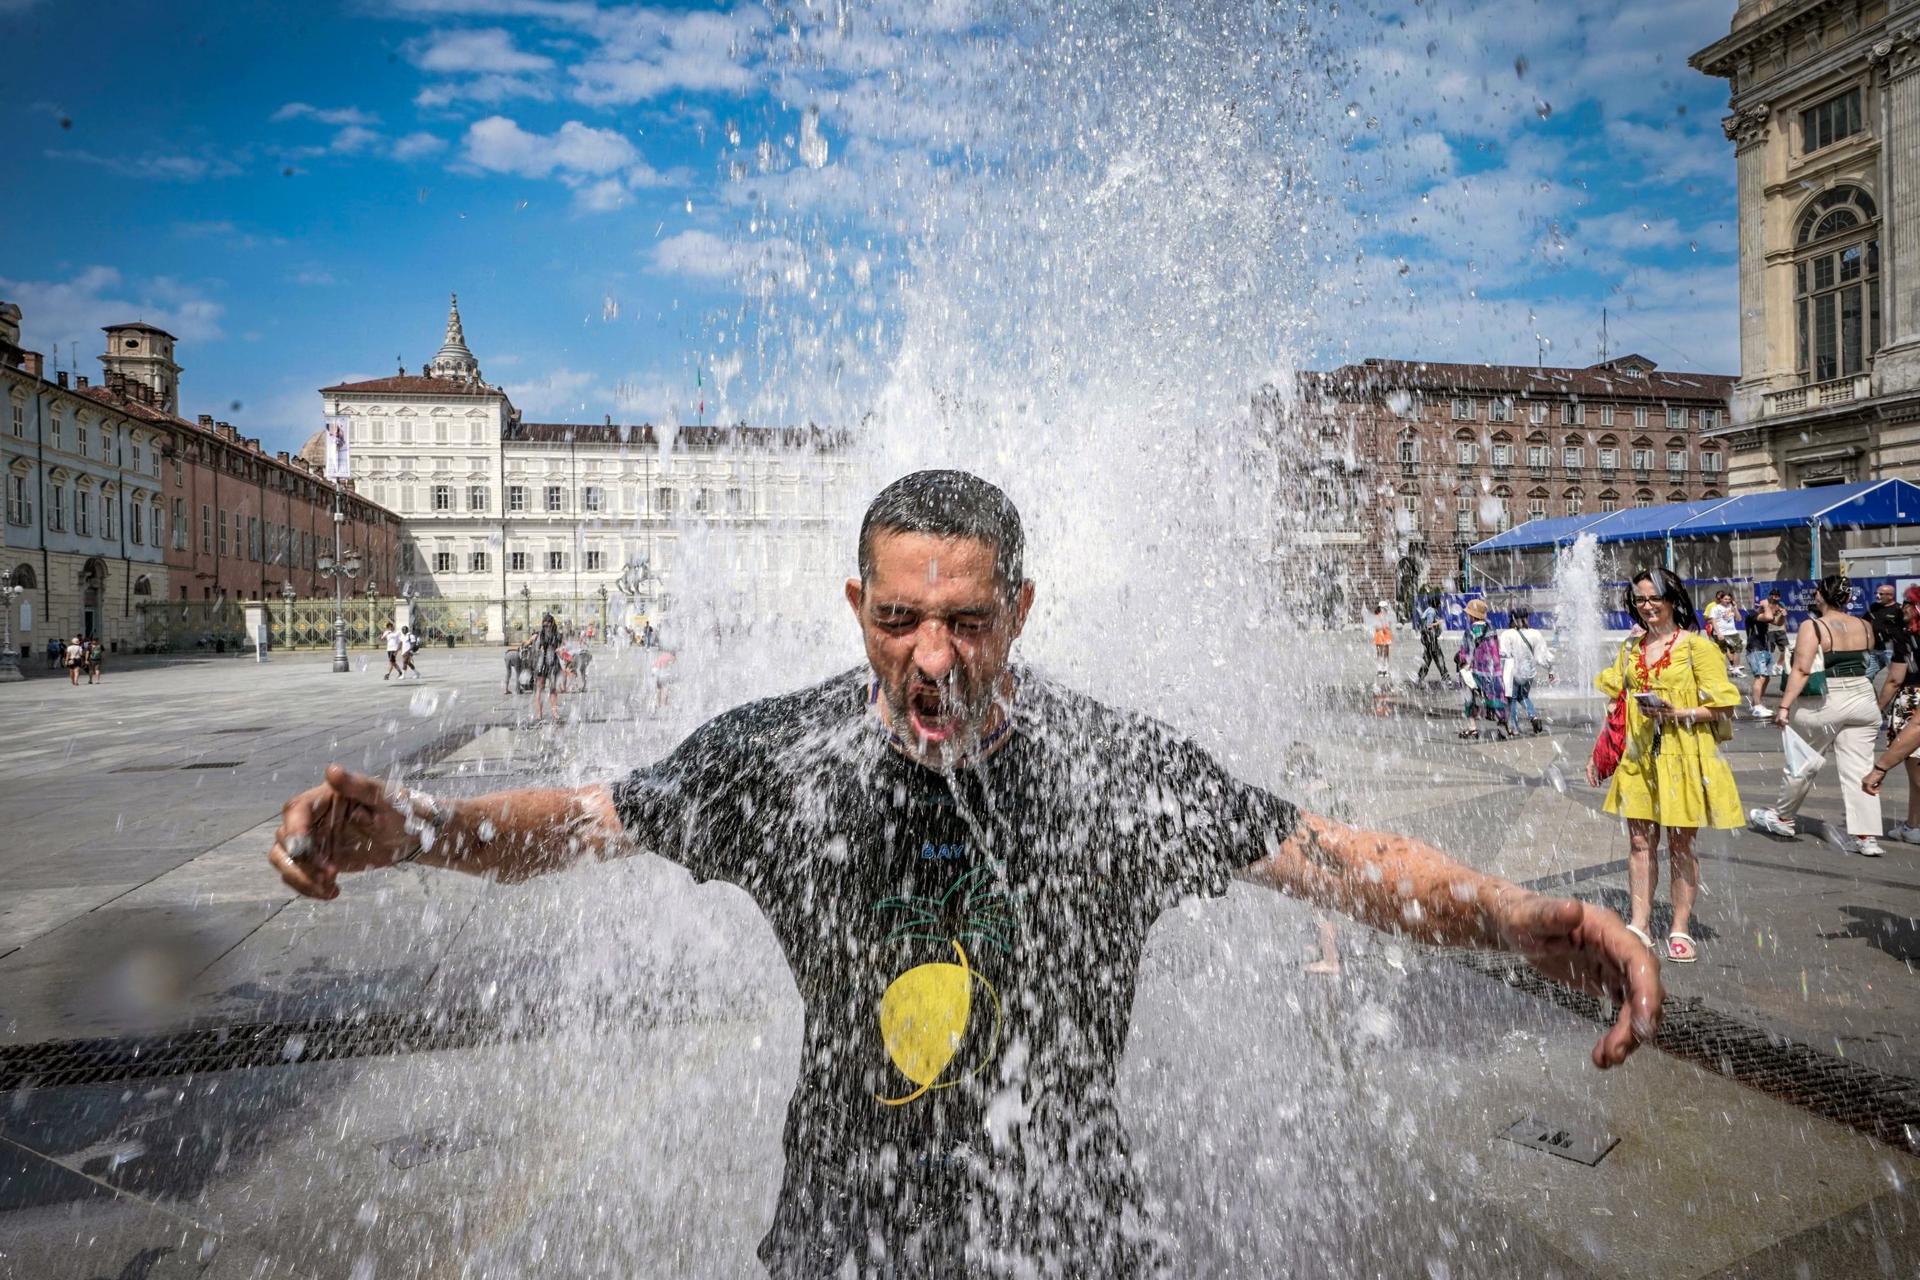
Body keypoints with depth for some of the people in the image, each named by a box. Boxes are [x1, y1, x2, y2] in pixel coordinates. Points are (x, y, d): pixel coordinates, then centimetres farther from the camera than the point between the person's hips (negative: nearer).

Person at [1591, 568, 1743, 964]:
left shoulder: (1698, 646, -5)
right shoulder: (1630, 648, 10)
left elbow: (1723, 709, -7)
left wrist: (1677, 713, -22)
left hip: (1683, 758, -4)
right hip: (1638, 757, 4)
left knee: (1680, 843, 4)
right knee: (1640, 841, 6)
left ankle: (1680, 930, 16)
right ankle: (1640, 926, 14)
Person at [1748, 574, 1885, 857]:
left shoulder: (1812, 627, -12)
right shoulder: (1864, 626, 5)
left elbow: (1801, 670, -20)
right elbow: (1866, 659, 19)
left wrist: (1784, 706, -20)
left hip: (1824, 703, -4)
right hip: (1863, 698, 5)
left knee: (1803, 764, 11)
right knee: (1859, 769, 5)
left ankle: (1782, 818, 28)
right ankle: (1866, 836, 3)